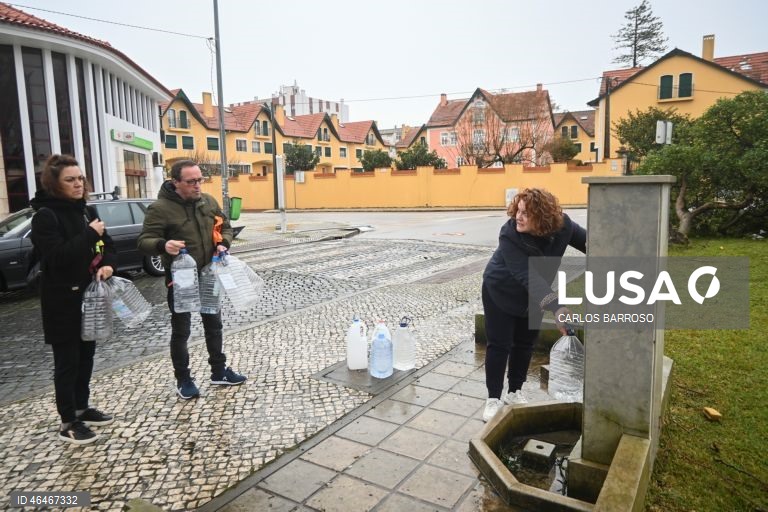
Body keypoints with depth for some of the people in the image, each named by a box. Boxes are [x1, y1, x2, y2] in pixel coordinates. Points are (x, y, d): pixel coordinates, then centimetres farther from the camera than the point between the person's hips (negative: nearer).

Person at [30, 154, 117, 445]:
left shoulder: (86, 211, 8)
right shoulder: (45, 216, -13)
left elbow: (107, 246, 10)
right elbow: (57, 257, -25)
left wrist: (107, 264, -10)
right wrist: (90, 234, -20)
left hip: (89, 297, 7)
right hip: (62, 302, -7)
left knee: (86, 356, 16)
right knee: (67, 361, 3)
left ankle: (82, 408, 32)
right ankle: (68, 423, 15)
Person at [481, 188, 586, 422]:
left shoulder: (562, 225, -23)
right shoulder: (509, 236, -37)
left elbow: (583, 238, -1)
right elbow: (528, 277, -43)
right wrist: (556, 308, -51)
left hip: (534, 296, 5)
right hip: (500, 293, -4)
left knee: (525, 344, 14)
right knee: (499, 345, -1)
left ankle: (515, 392, 31)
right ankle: (493, 398, 12)